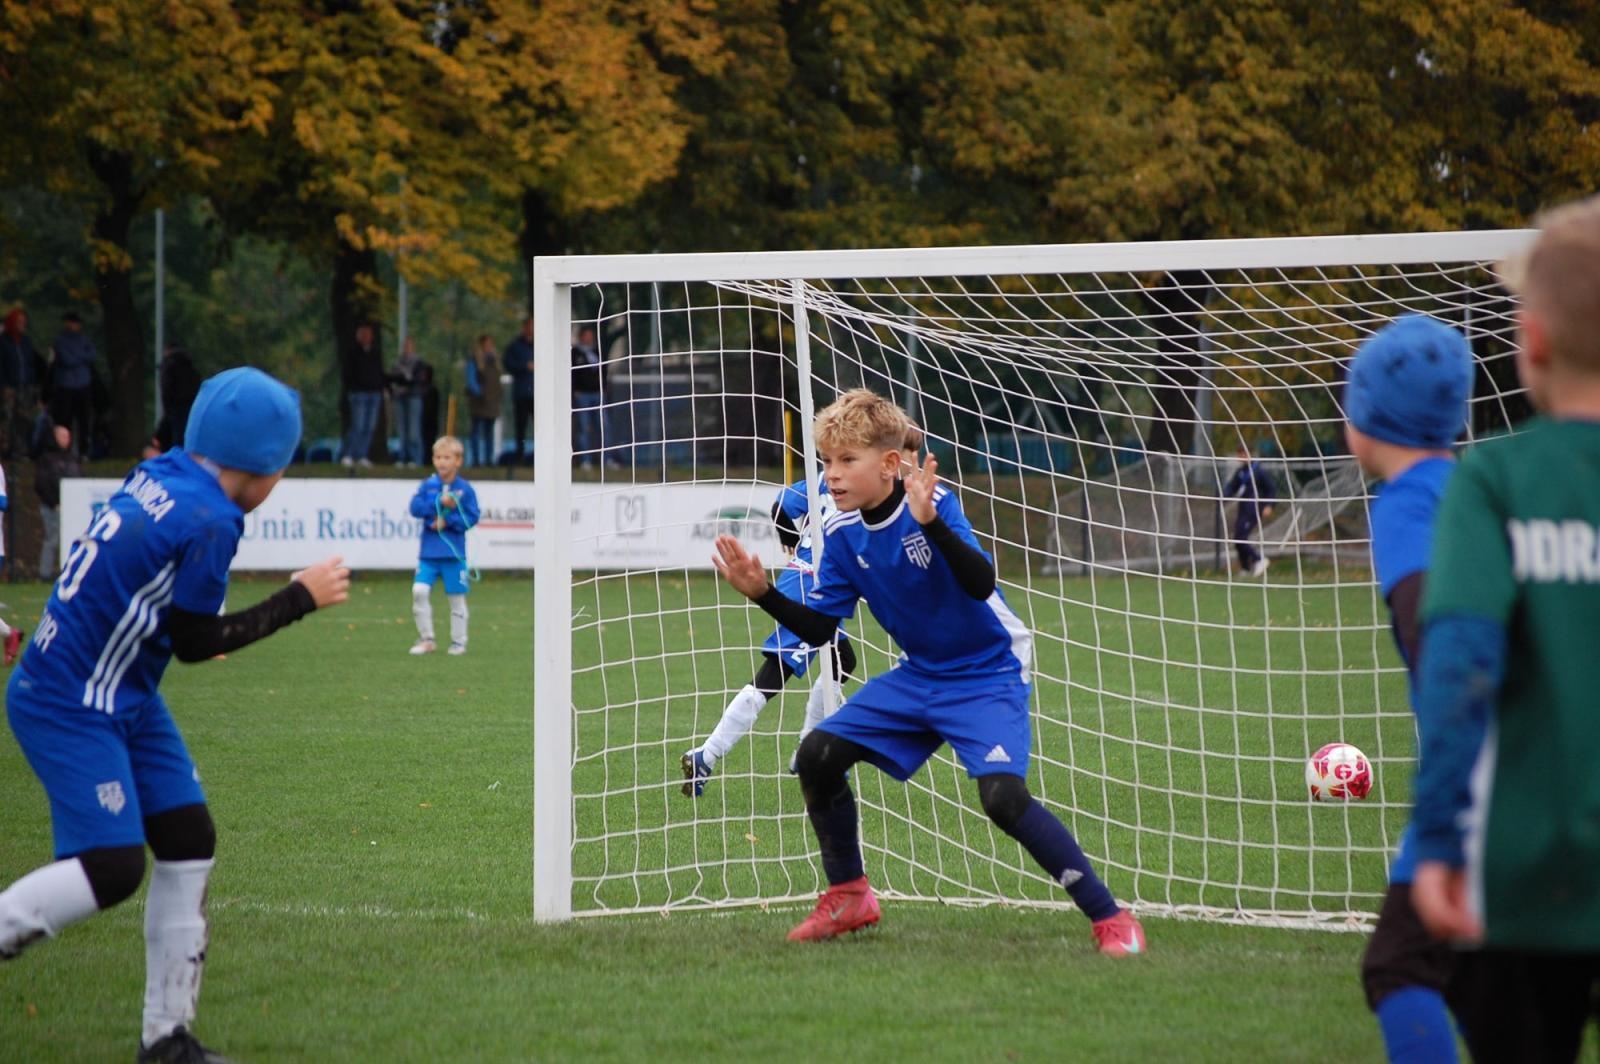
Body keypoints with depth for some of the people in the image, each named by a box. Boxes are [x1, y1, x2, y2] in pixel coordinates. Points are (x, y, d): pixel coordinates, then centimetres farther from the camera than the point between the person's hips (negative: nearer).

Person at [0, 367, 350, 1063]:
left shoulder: (156, 478, 3)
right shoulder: (209, 522, -22)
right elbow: (194, 641, -15)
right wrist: (301, 599, -7)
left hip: (126, 701, 10)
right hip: (70, 710, -10)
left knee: (189, 843, 8)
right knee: (112, 870, -15)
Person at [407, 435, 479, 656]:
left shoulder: (465, 489, -3)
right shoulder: (428, 485, 2)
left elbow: (471, 518, -5)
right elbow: (415, 507, -10)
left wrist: (448, 521, -17)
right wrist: (439, 503, -20)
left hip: (454, 552, -1)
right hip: (428, 552, 1)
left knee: (456, 597, 6)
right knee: (419, 590, -11)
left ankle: (458, 642, 19)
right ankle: (426, 639, 3)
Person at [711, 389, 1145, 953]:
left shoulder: (934, 504, -23)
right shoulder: (842, 534, -5)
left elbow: (981, 584, -39)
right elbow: (819, 629, 2)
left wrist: (930, 522, -52)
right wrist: (763, 594, -13)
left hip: (989, 672, -7)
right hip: (919, 675, 7)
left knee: (1001, 794, -27)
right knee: (818, 754, 0)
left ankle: (1110, 917, -17)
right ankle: (848, 899, 20)